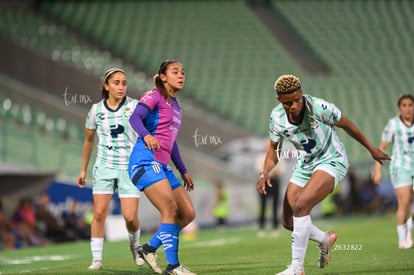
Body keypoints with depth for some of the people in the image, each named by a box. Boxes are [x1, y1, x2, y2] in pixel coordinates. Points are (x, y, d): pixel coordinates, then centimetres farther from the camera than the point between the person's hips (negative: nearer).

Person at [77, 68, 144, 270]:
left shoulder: (134, 105, -3)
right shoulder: (96, 110, 2)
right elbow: (89, 140, 15)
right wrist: (83, 169, 17)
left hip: (130, 167, -1)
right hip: (105, 166, 1)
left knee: (130, 217, -7)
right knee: (99, 212, -11)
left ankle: (135, 245, 25)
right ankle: (96, 258, -2)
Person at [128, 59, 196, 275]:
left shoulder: (175, 105, 22)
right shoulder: (154, 96, -3)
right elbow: (135, 118, -19)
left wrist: (183, 171, 29)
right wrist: (146, 135, -38)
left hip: (163, 166, 9)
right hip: (146, 161, -9)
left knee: (188, 214, 4)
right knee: (170, 209, -19)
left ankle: (149, 248, 13)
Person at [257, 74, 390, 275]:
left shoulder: (319, 107, -26)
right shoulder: (277, 117, -11)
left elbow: (347, 125, -8)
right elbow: (274, 148, 6)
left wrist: (371, 149, 4)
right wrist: (265, 172, -13)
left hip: (331, 161, -6)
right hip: (305, 165, 6)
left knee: (301, 206, -28)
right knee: (288, 221, 3)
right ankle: (325, 239, 35)